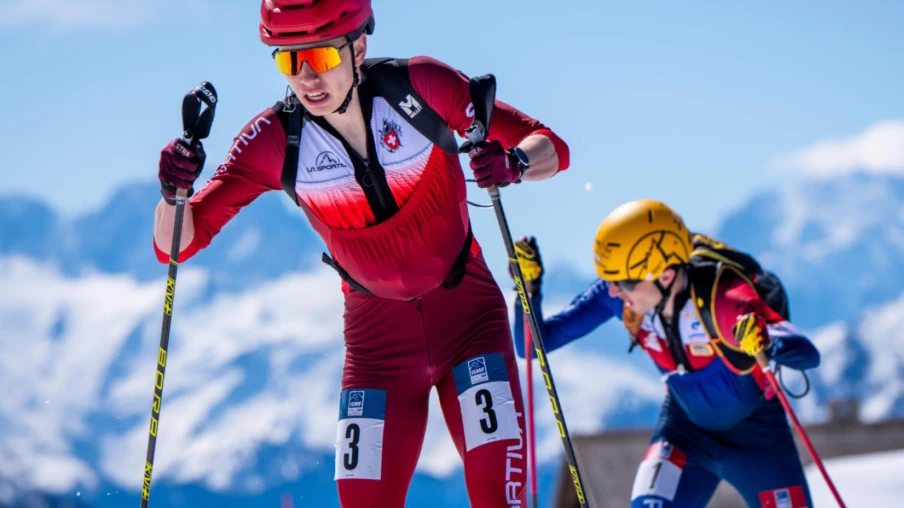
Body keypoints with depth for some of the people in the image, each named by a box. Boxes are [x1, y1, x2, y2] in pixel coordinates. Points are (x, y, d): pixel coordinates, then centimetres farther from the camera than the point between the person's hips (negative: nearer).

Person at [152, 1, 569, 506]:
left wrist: (513, 163, -33)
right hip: (376, 331, 2)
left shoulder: (421, 86, -17)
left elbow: (551, 147, -10)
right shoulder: (276, 141, -14)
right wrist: (174, 194, -34)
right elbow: (178, 243, -11)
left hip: (466, 311, -1)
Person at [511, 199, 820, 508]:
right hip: (686, 426, 2)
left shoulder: (721, 296, -33)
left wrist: (767, 343, -61)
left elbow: (808, 355, -40)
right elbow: (534, 343, -15)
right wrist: (528, 288, -33)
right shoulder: (614, 295, -21)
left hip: (756, 435, -2)